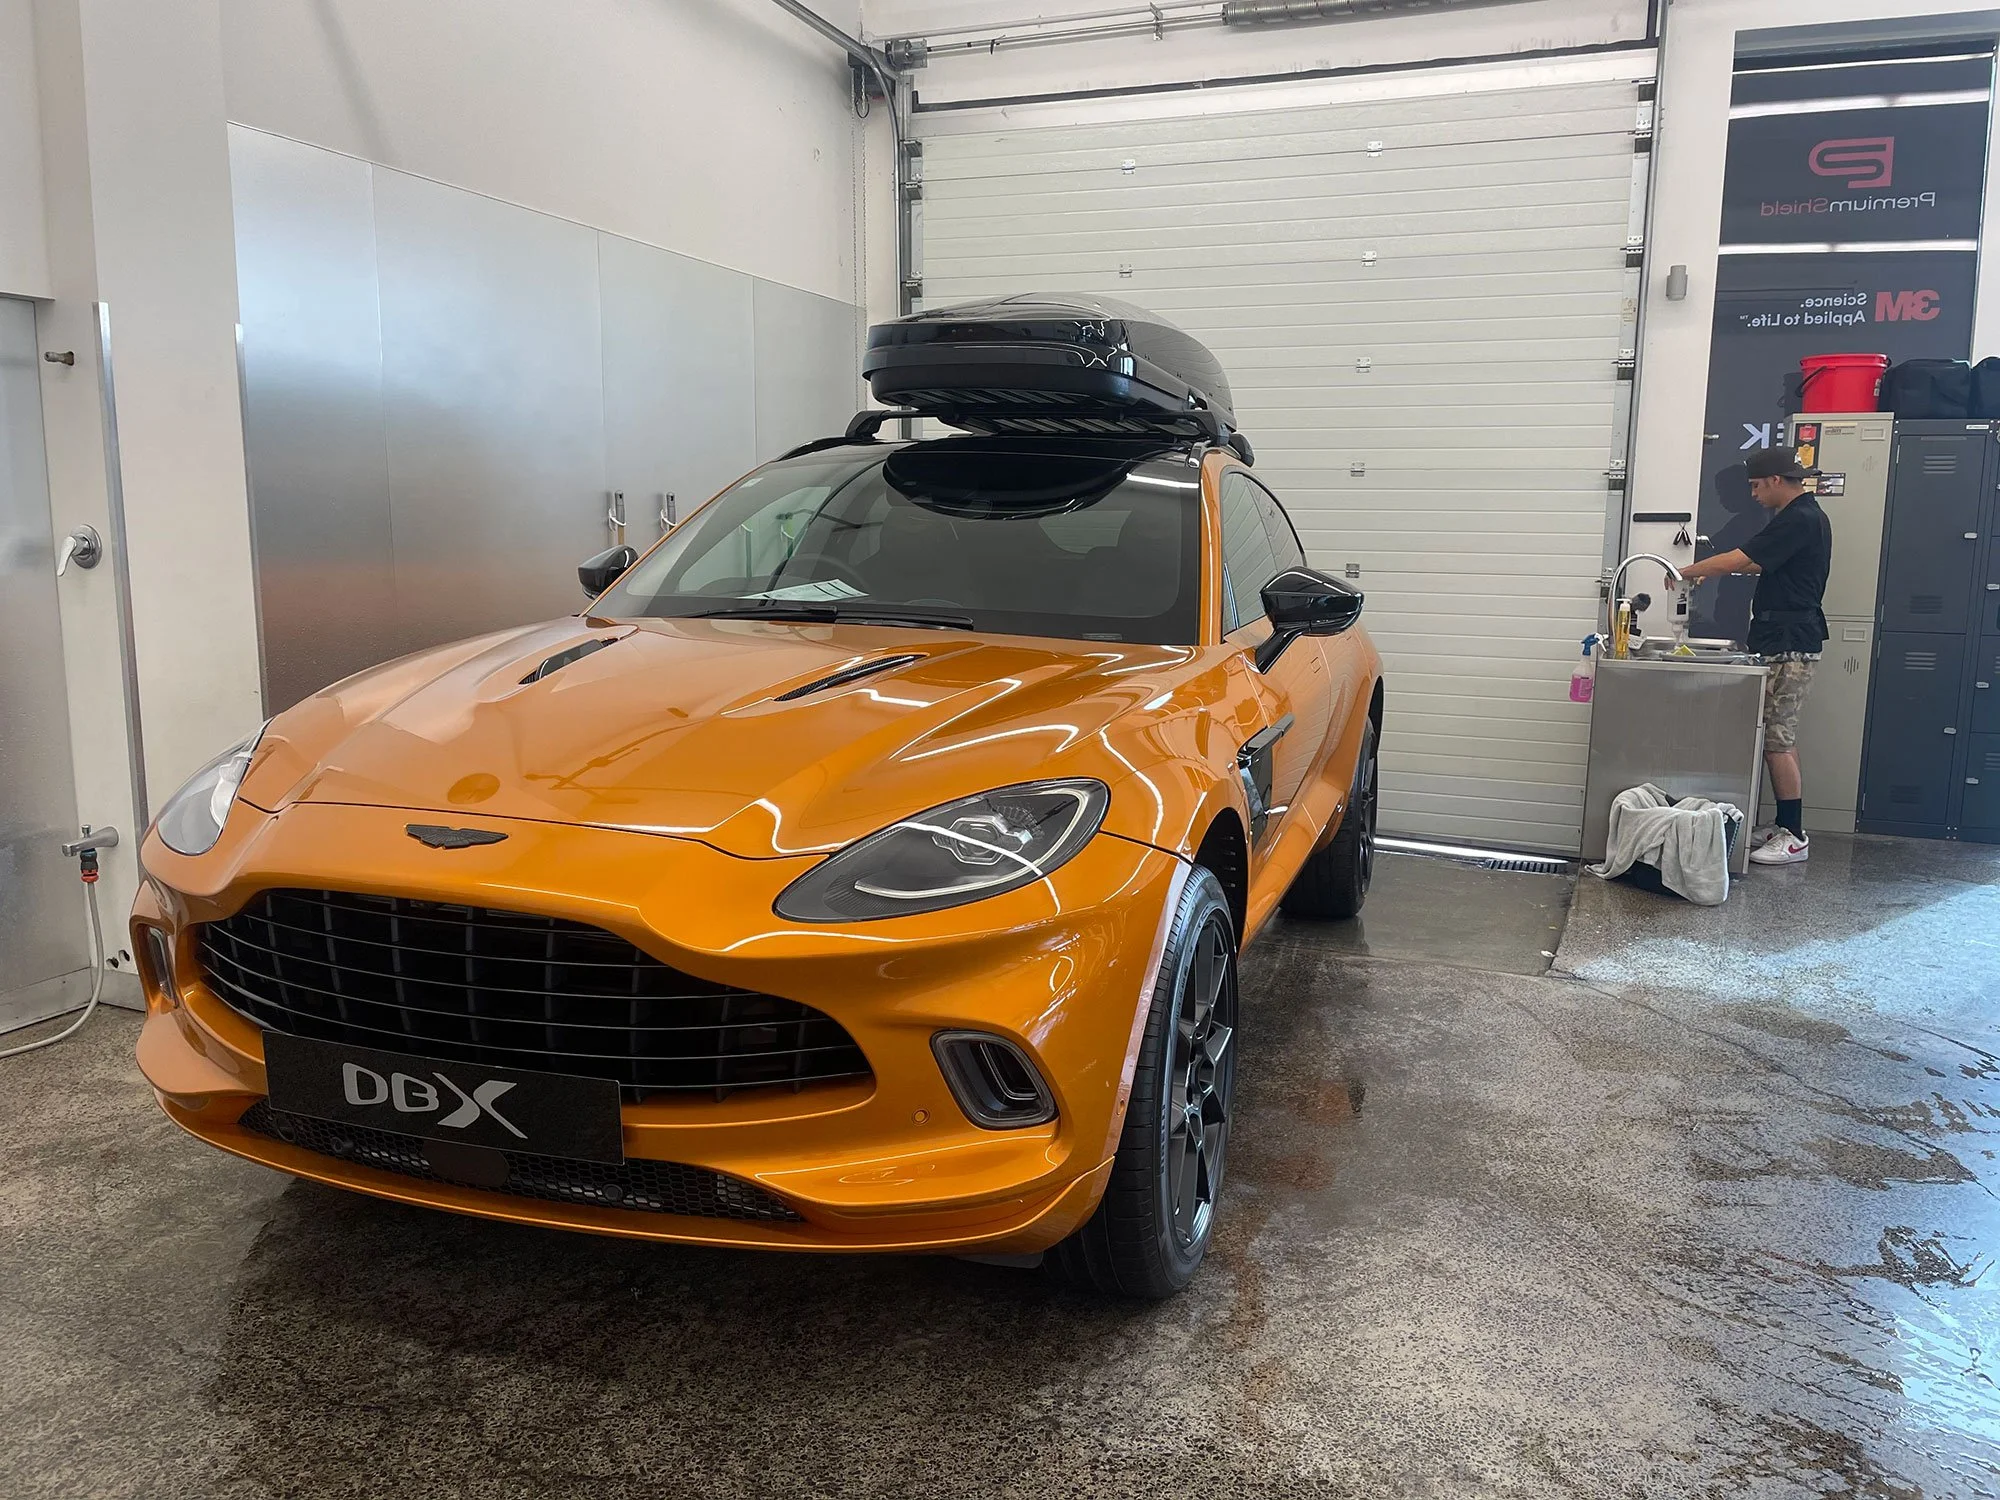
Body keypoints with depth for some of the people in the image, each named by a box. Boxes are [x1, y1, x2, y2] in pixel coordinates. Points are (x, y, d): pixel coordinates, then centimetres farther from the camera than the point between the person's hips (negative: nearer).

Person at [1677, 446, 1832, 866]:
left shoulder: (1797, 520, -16)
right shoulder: (1807, 516, 17)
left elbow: (1737, 560, -17)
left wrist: (1686, 572, -4)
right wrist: (1710, 570, 18)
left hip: (1788, 645, -11)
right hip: (1788, 642, 11)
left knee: (1777, 739, -8)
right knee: (1780, 737, 12)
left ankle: (1793, 836, -4)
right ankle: (1785, 827, 16)